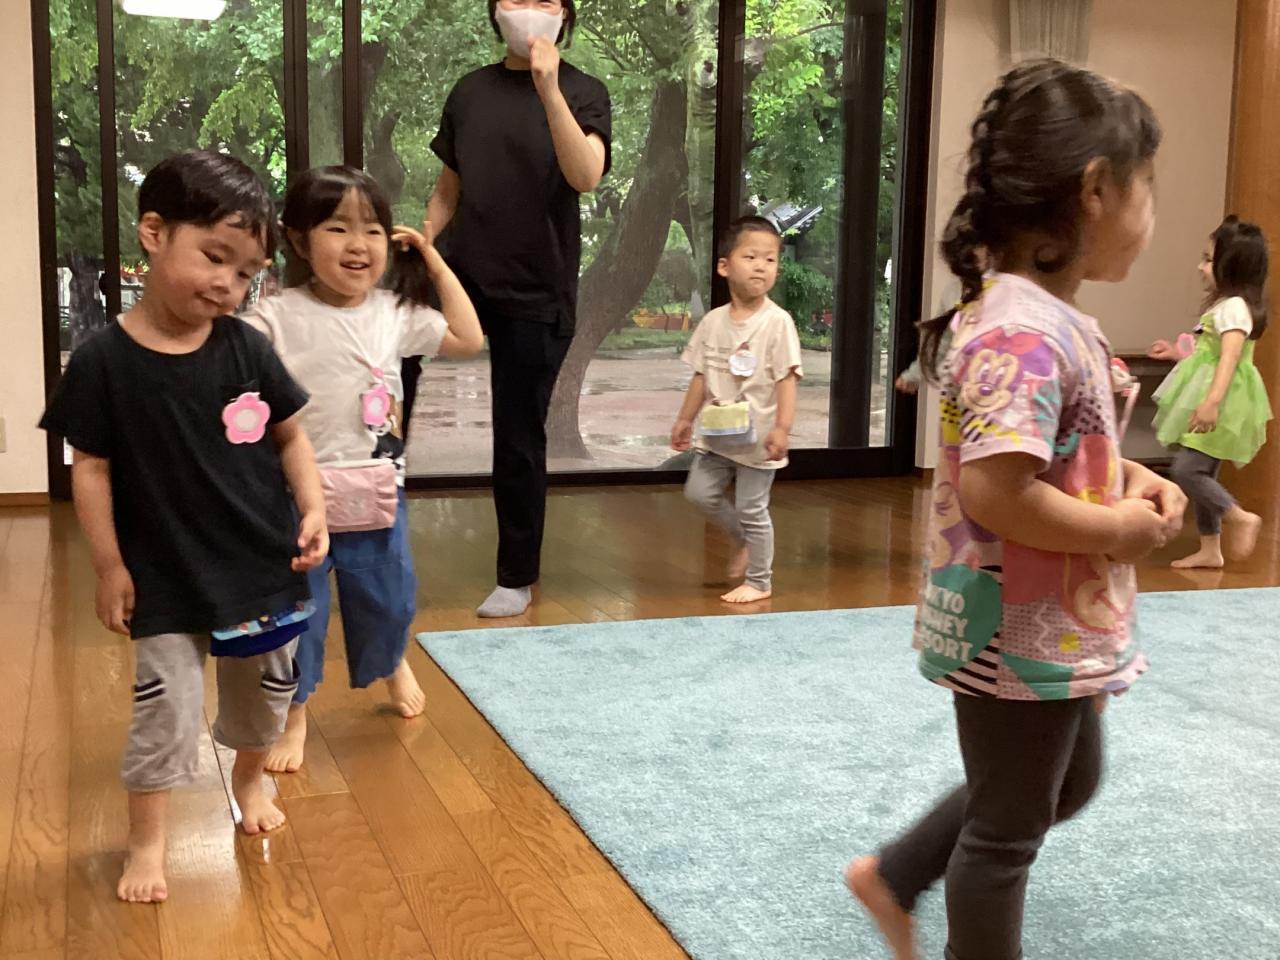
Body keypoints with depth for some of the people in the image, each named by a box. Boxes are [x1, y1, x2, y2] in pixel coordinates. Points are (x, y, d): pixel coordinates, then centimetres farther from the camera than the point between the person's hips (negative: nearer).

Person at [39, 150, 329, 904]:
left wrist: (314, 510, -8)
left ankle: (250, 778, 49)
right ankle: (147, 841, 21)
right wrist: (109, 566, -7)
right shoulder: (104, 361, -13)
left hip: (264, 563, 3)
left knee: (266, 694, 20)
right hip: (167, 576, -3)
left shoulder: (247, 348, -6)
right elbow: (92, 469, -8)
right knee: (167, 711, 2)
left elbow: (290, 435, 4)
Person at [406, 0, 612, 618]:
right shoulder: (471, 91, 6)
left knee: (518, 439, 4)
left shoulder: (583, 92, -3)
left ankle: (517, 578, 22)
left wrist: (548, 90, -30)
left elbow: (586, 177, -22)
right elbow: (447, 192, 13)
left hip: (537, 292, -3)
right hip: (461, 268, 3)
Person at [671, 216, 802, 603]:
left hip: (757, 436, -5)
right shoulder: (713, 321, 3)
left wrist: (782, 428, -23)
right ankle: (742, 539, 32)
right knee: (700, 491, 7)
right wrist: (685, 418, 13)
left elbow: (786, 379, -16)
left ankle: (759, 581, 18)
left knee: (752, 508, 2)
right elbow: (702, 375, 11)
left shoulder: (777, 322, -12)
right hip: (718, 434, 5)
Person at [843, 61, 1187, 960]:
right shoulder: (1025, 334, -27)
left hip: (1059, 625, 10)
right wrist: (1120, 530, -21)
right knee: (1008, 831, 10)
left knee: (1070, 783, 29)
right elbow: (994, 492, -34)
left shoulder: (1058, 321, 5)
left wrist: (1131, 480, 2)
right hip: (1020, 634, -10)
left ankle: (893, 876, 40)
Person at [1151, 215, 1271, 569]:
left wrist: (1212, 400, -42)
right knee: (1204, 474, 12)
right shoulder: (1227, 305, 15)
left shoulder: (1233, 307, -17)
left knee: (1186, 469, -15)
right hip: (1211, 401, 11)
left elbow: (1230, 357, -31)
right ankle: (1210, 549, 18)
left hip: (1220, 404, -11)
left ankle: (1241, 517, -5)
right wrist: (1177, 354, 33)